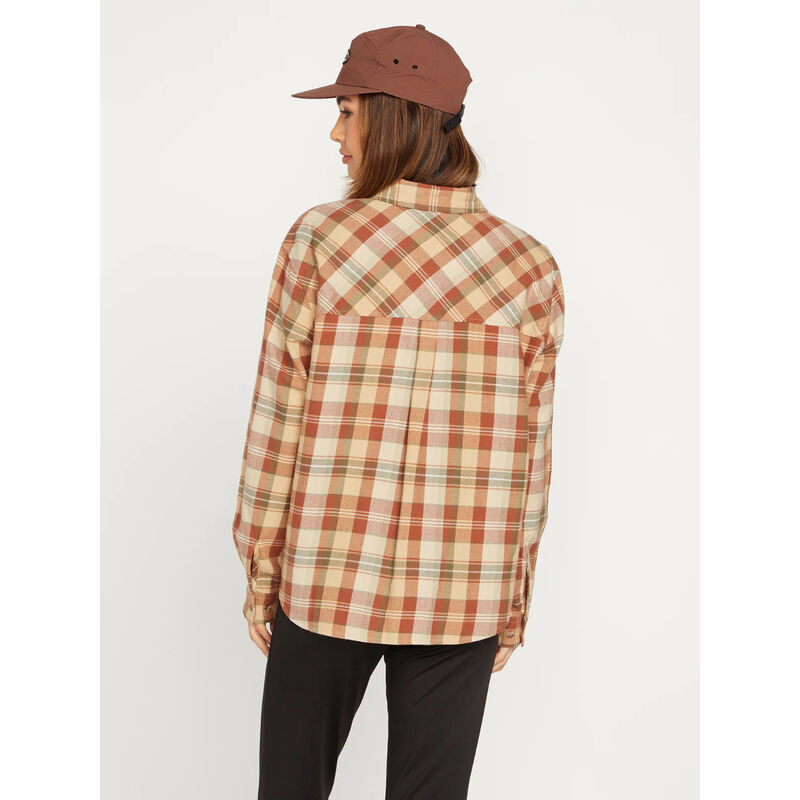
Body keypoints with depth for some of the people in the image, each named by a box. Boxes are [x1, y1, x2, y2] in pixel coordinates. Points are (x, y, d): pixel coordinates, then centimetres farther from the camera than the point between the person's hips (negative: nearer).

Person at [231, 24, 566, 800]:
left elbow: (279, 417, -7)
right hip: (466, 592, 2)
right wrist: (514, 598, 9)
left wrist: (260, 567, 4)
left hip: (329, 574, -1)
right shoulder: (530, 267, -5)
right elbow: (529, 449, -2)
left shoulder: (321, 239, -10)